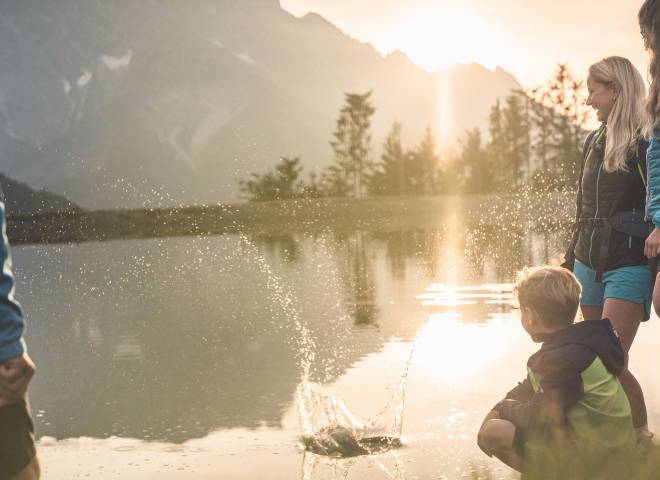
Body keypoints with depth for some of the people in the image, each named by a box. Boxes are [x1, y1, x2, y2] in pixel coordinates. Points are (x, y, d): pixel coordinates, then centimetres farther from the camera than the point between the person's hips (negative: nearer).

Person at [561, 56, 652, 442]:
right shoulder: (595, 142, 13)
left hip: (628, 267, -7)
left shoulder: (644, 142, -10)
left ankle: (641, 434, 4)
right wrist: (571, 261, 21)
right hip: (589, 264, 7)